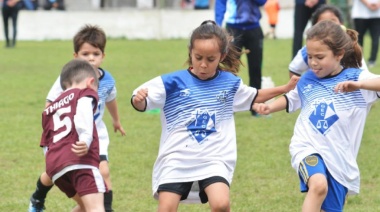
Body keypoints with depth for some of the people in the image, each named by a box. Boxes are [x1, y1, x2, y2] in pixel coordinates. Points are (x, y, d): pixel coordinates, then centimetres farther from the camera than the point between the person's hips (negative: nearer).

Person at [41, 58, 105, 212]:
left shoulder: (51, 109, 35)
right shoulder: (85, 93, 14)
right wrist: (86, 138, -25)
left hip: (54, 164, 7)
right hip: (79, 159, -7)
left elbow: (45, 145, 29)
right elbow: (83, 110, -10)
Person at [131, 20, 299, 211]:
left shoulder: (230, 83, 7)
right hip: (175, 160, -1)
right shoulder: (173, 82, -4)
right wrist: (138, 98, -34)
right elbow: (142, 104, -12)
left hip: (214, 160, 1)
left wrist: (285, 88, 22)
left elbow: (254, 97, 27)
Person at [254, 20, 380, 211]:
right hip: (307, 148, 0)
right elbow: (291, 100, 26)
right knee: (318, 185, -32)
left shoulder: (356, 78, -6)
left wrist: (358, 85, -38)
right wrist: (269, 107, 10)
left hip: (340, 158, 0)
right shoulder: (307, 80, 5)